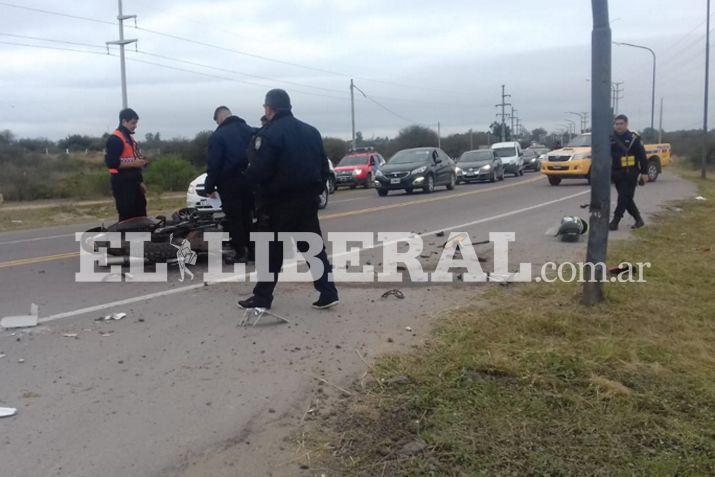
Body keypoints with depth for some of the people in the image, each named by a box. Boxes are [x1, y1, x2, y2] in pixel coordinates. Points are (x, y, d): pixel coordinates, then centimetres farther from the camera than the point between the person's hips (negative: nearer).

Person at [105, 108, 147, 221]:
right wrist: (133, 163, -21)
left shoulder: (130, 138, 19)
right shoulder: (115, 139, -11)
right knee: (127, 217, -9)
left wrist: (140, 182, 20)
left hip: (133, 182, 9)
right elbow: (111, 163, -20)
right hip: (122, 183, -9)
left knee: (141, 215, 12)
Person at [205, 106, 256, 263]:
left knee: (234, 219, 1)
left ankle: (240, 253, 1)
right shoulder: (250, 130, 8)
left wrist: (210, 187, -3)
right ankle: (252, 251, 18)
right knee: (248, 216, 15)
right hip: (249, 181, 6)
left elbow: (213, 165, -10)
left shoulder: (217, 136, -8)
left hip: (230, 183, -6)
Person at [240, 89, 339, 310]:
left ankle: (262, 297, 13)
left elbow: (258, 171, -18)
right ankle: (328, 292, 6)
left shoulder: (268, 134, -12)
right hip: (308, 200, 6)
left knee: (273, 249, 4)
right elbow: (324, 167, 11)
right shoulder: (311, 131, 10)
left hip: (281, 201, -6)